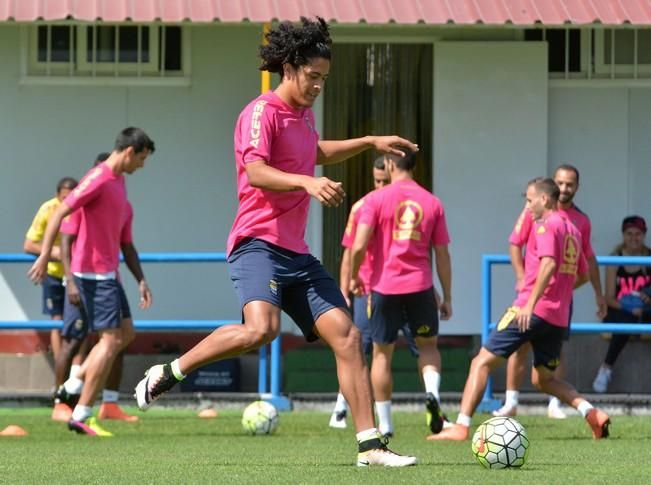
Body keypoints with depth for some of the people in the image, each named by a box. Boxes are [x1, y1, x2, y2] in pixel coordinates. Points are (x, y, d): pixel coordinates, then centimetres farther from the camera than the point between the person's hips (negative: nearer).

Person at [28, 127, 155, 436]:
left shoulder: (119, 182, 17)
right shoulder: (99, 178, -13)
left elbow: (124, 240, 23)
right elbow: (60, 213, -21)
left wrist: (140, 280, 20)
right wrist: (44, 256, -28)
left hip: (107, 272, 10)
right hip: (93, 271, -10)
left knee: (125, 334, 12)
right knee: (112, 339, -10)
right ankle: (81, 416, -8)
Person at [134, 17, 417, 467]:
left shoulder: (303, 114, 19)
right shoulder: (263, 113, -9)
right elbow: (255, 172, -26)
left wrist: (370, 142, 38)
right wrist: (307, 182, -39)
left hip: (296, 252, 9)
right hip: (258, 244, -9)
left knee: (346, 335, -2)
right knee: (261, 328, -32)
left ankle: (370, 445, -1)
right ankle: (168, 373, -12)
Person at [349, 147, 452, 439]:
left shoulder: (376, 199, -4)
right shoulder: (432, 203, 5)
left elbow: (359, 246, -12)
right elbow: (442, 254, 7)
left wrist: (354, 277, 6)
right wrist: (447, 298, 13)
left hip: (385, 286, -2)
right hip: (421, 286, 2)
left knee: (382, 353, 11)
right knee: (428, 345, 20)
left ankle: (385, 425, 10)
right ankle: (432, 393, -9)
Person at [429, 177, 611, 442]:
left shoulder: (546, 225, -7)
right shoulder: (572, 229, 19)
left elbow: (549, 264, -22)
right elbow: (582, 275, 27)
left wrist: (530, 303, -27)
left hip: (532, 311, -8)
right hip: (559, 318, 8)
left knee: (482, 362, -4)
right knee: (542, 378, 18)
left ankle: (461, 426, -12)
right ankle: (591, 412, -2)